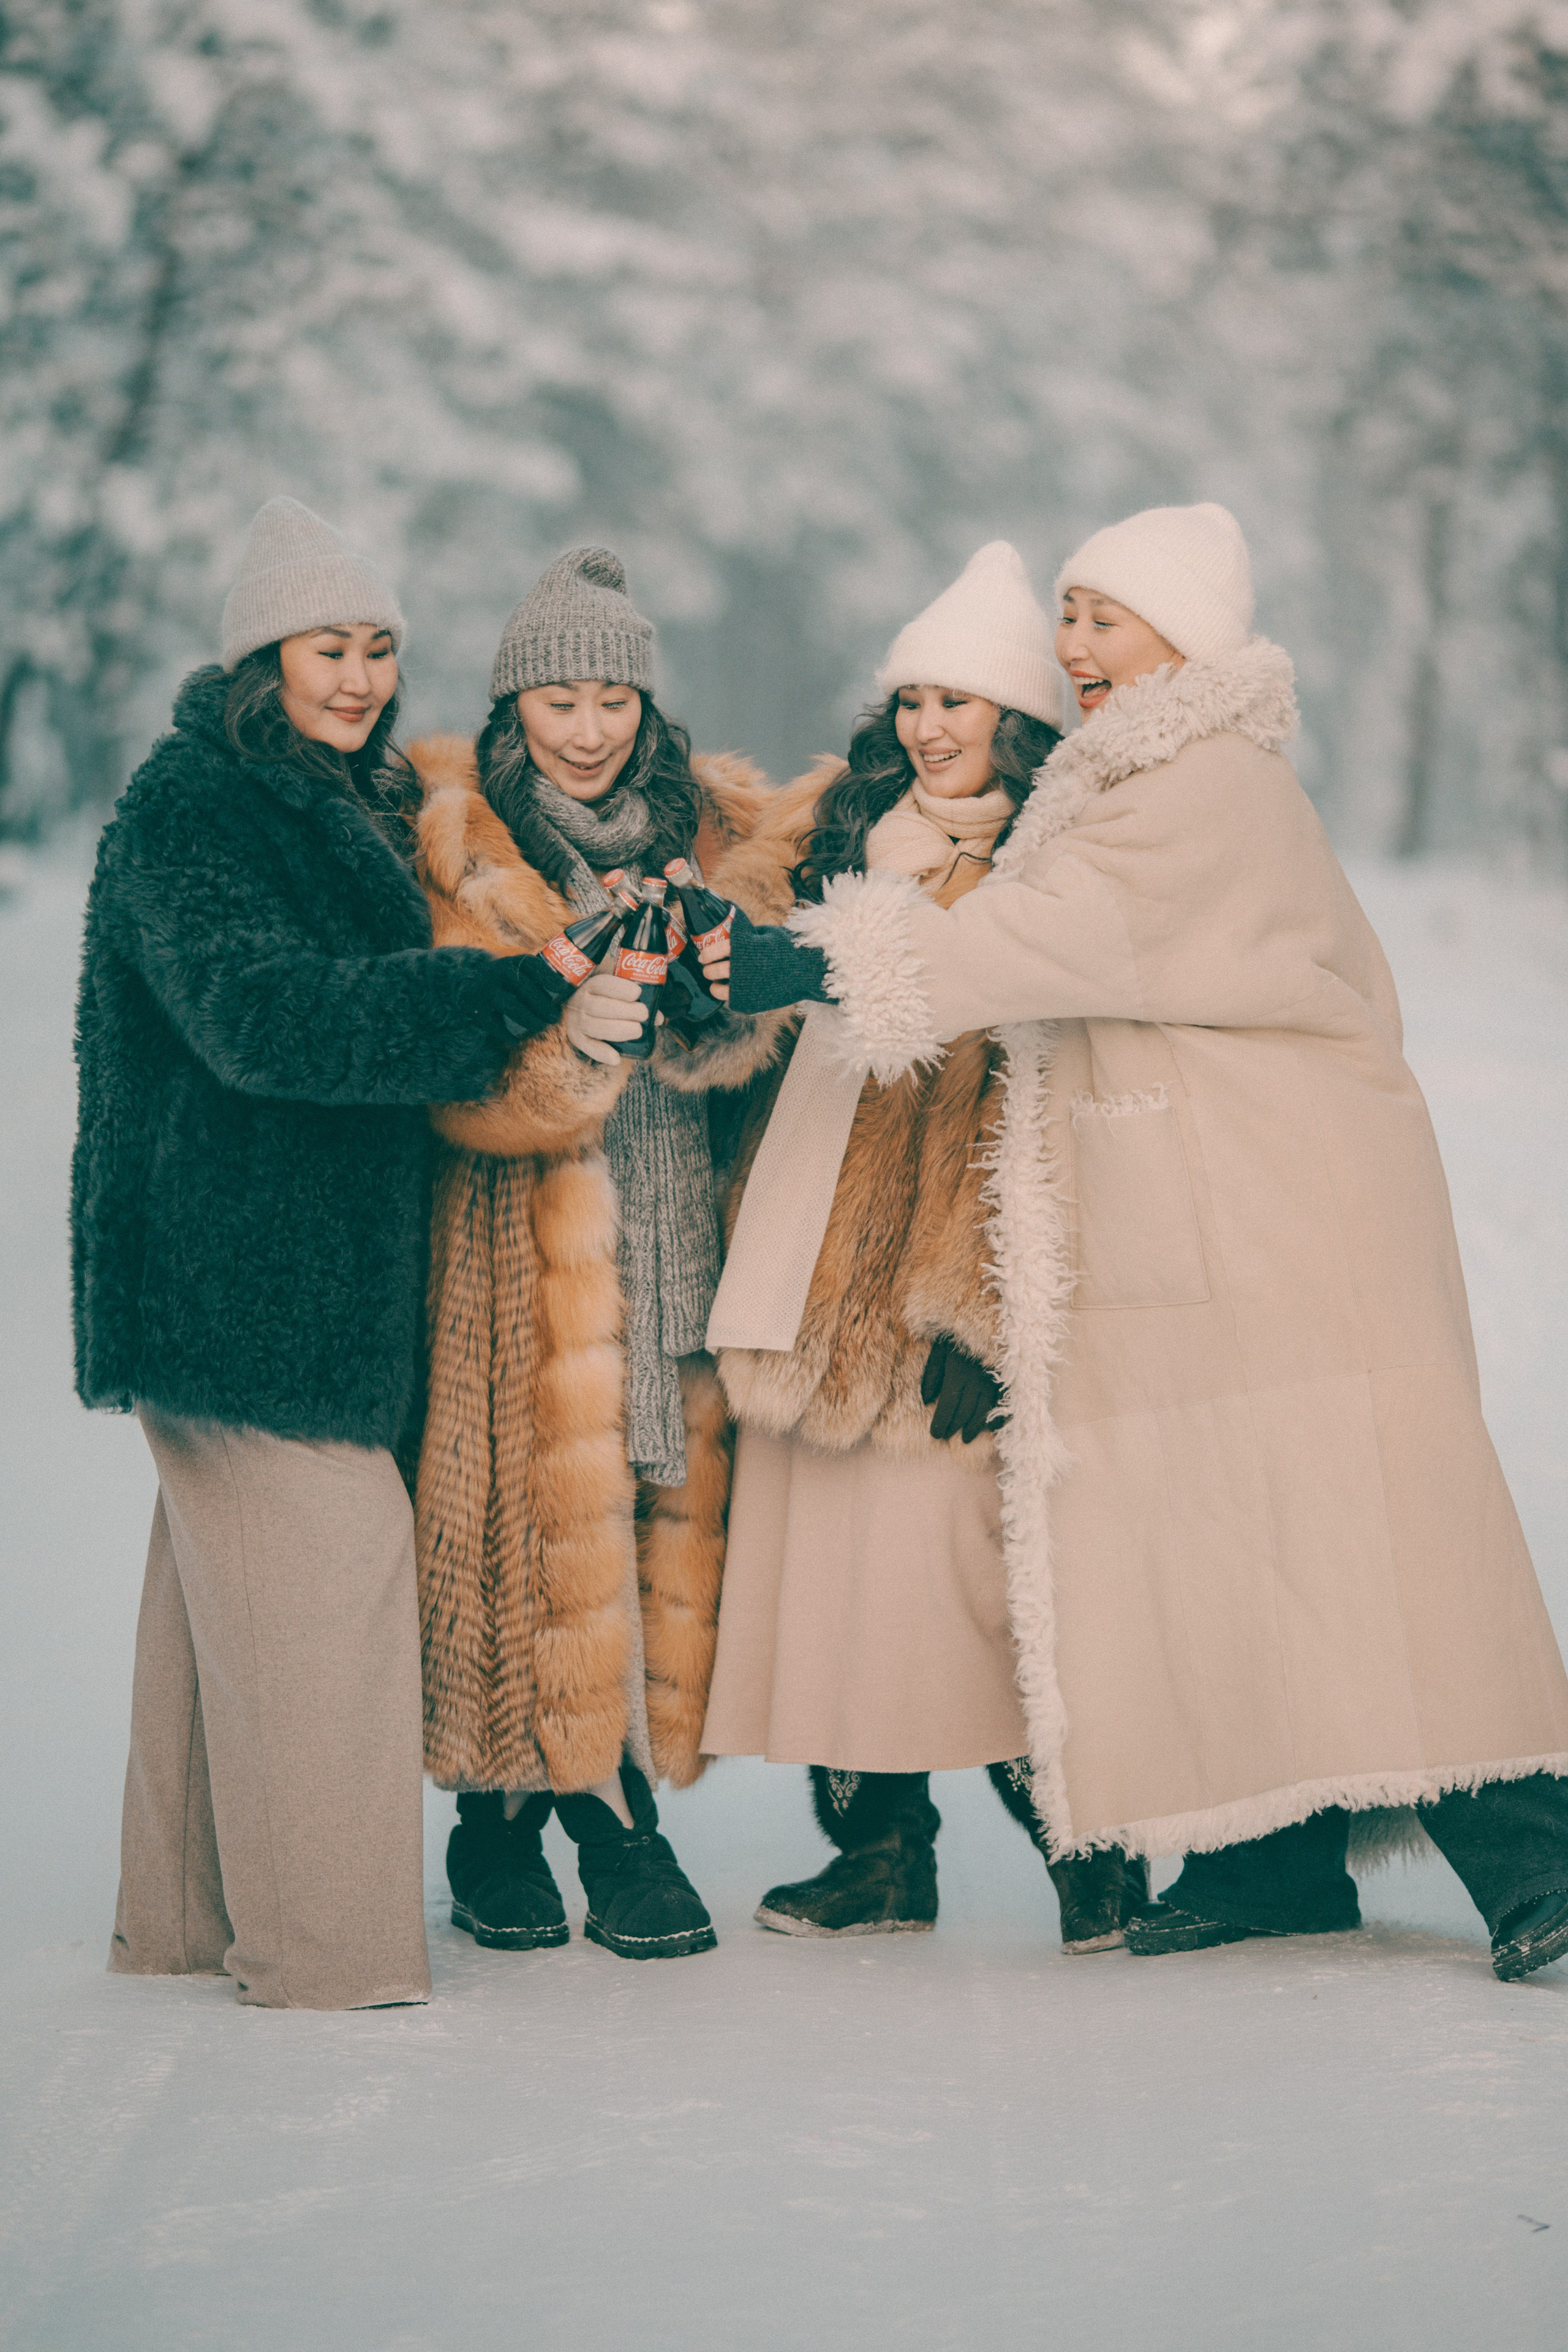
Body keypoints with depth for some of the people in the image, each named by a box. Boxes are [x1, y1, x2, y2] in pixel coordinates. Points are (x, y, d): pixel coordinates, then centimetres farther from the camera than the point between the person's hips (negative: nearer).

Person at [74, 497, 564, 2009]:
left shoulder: (349, 803, 17)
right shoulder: (188, 808, -13)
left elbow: (383, 996, 22)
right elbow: (256, 1010, -27)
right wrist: (510, 993, -32)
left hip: (329, 1263, 9)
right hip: (239, 1263, -9)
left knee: (230, 1576, 13)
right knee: (312, 1560, -10)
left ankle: (195, 1913, 21)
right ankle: (316, 1939, -4)